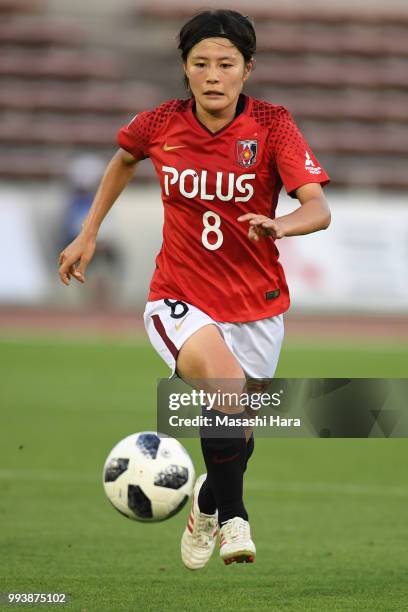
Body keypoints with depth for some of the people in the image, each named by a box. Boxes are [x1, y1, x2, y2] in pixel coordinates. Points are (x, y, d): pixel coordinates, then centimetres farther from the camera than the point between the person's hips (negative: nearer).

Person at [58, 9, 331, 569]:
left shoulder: (272, 124, -13)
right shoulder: (161, 124, -7)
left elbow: (319, 209, -23)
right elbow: (124, 160, 18)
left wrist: (280, 225, -44)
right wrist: (89, 234, 17)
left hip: (256, 306, 1)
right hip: (181, 301, -1)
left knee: (237, 433, 11)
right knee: (225, 383, -30)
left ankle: (210, 503, 46)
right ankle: (229, 512, -8)